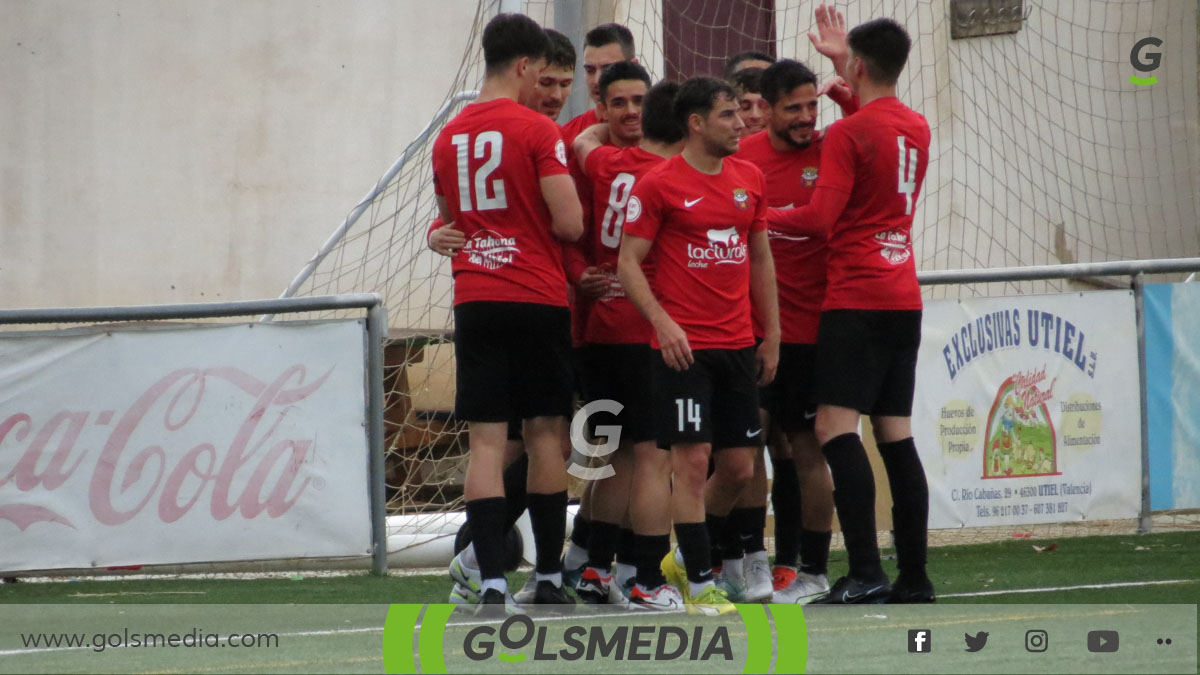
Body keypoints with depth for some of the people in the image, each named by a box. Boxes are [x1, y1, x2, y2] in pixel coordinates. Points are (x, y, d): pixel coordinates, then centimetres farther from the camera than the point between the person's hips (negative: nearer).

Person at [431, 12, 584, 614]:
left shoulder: (449, 137, 10)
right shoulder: (537, 131, -8)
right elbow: (569, 222, -13)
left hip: (473, 301, 4)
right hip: (538, 300, -4)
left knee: (486, 440, -2)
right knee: (545, 434, 6)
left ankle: (491, 582, -10)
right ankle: (549, 578, 10)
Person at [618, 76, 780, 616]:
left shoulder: (749, 179, 12)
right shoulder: (657, 184, -6)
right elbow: (628, 263, -5)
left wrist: (772, 336, 15)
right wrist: (661, 321, -18)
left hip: (738, 346, 6)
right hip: (682, 346, -6)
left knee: (739, 466, 6)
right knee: (692, 459, -8)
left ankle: (686, 557, 26)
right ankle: (699, 583, -2)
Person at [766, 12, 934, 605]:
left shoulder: (848, 133, -11)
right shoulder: (916, 129, 12)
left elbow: (819, 218, -16)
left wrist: (760, 217, -1)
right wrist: (843, 62, 39)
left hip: (856, 301, -8)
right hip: (903, 299, 8)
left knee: (836, 427, -13)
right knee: (896, 434, 10)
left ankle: (865, 573, -25)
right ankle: (914, 578, 8)